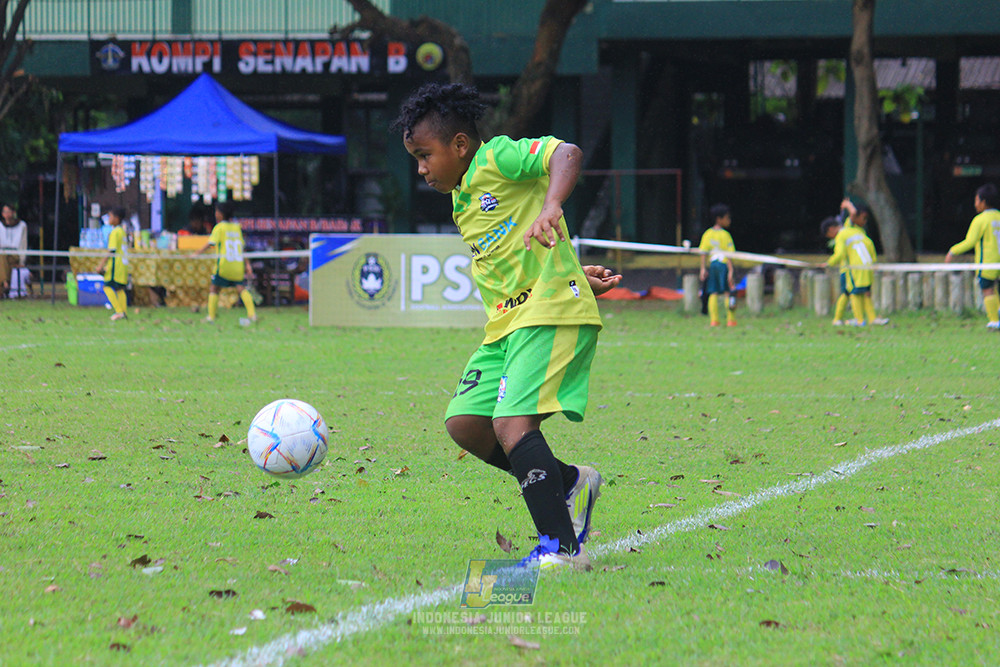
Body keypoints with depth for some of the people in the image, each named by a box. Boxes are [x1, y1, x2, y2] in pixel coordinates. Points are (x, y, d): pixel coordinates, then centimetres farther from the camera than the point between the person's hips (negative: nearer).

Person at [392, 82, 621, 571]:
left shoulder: (498, 157, -6)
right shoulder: (463, 205, 22)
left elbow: (567, 154, -21)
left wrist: (550, 207, -38)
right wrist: (572, 272, 24)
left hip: (549, 312, -10)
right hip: (505, 324, 10)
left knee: (512, 423, -22)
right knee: (464, 423, 4)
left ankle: (560, 547, -23)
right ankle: (567, 484, 14)